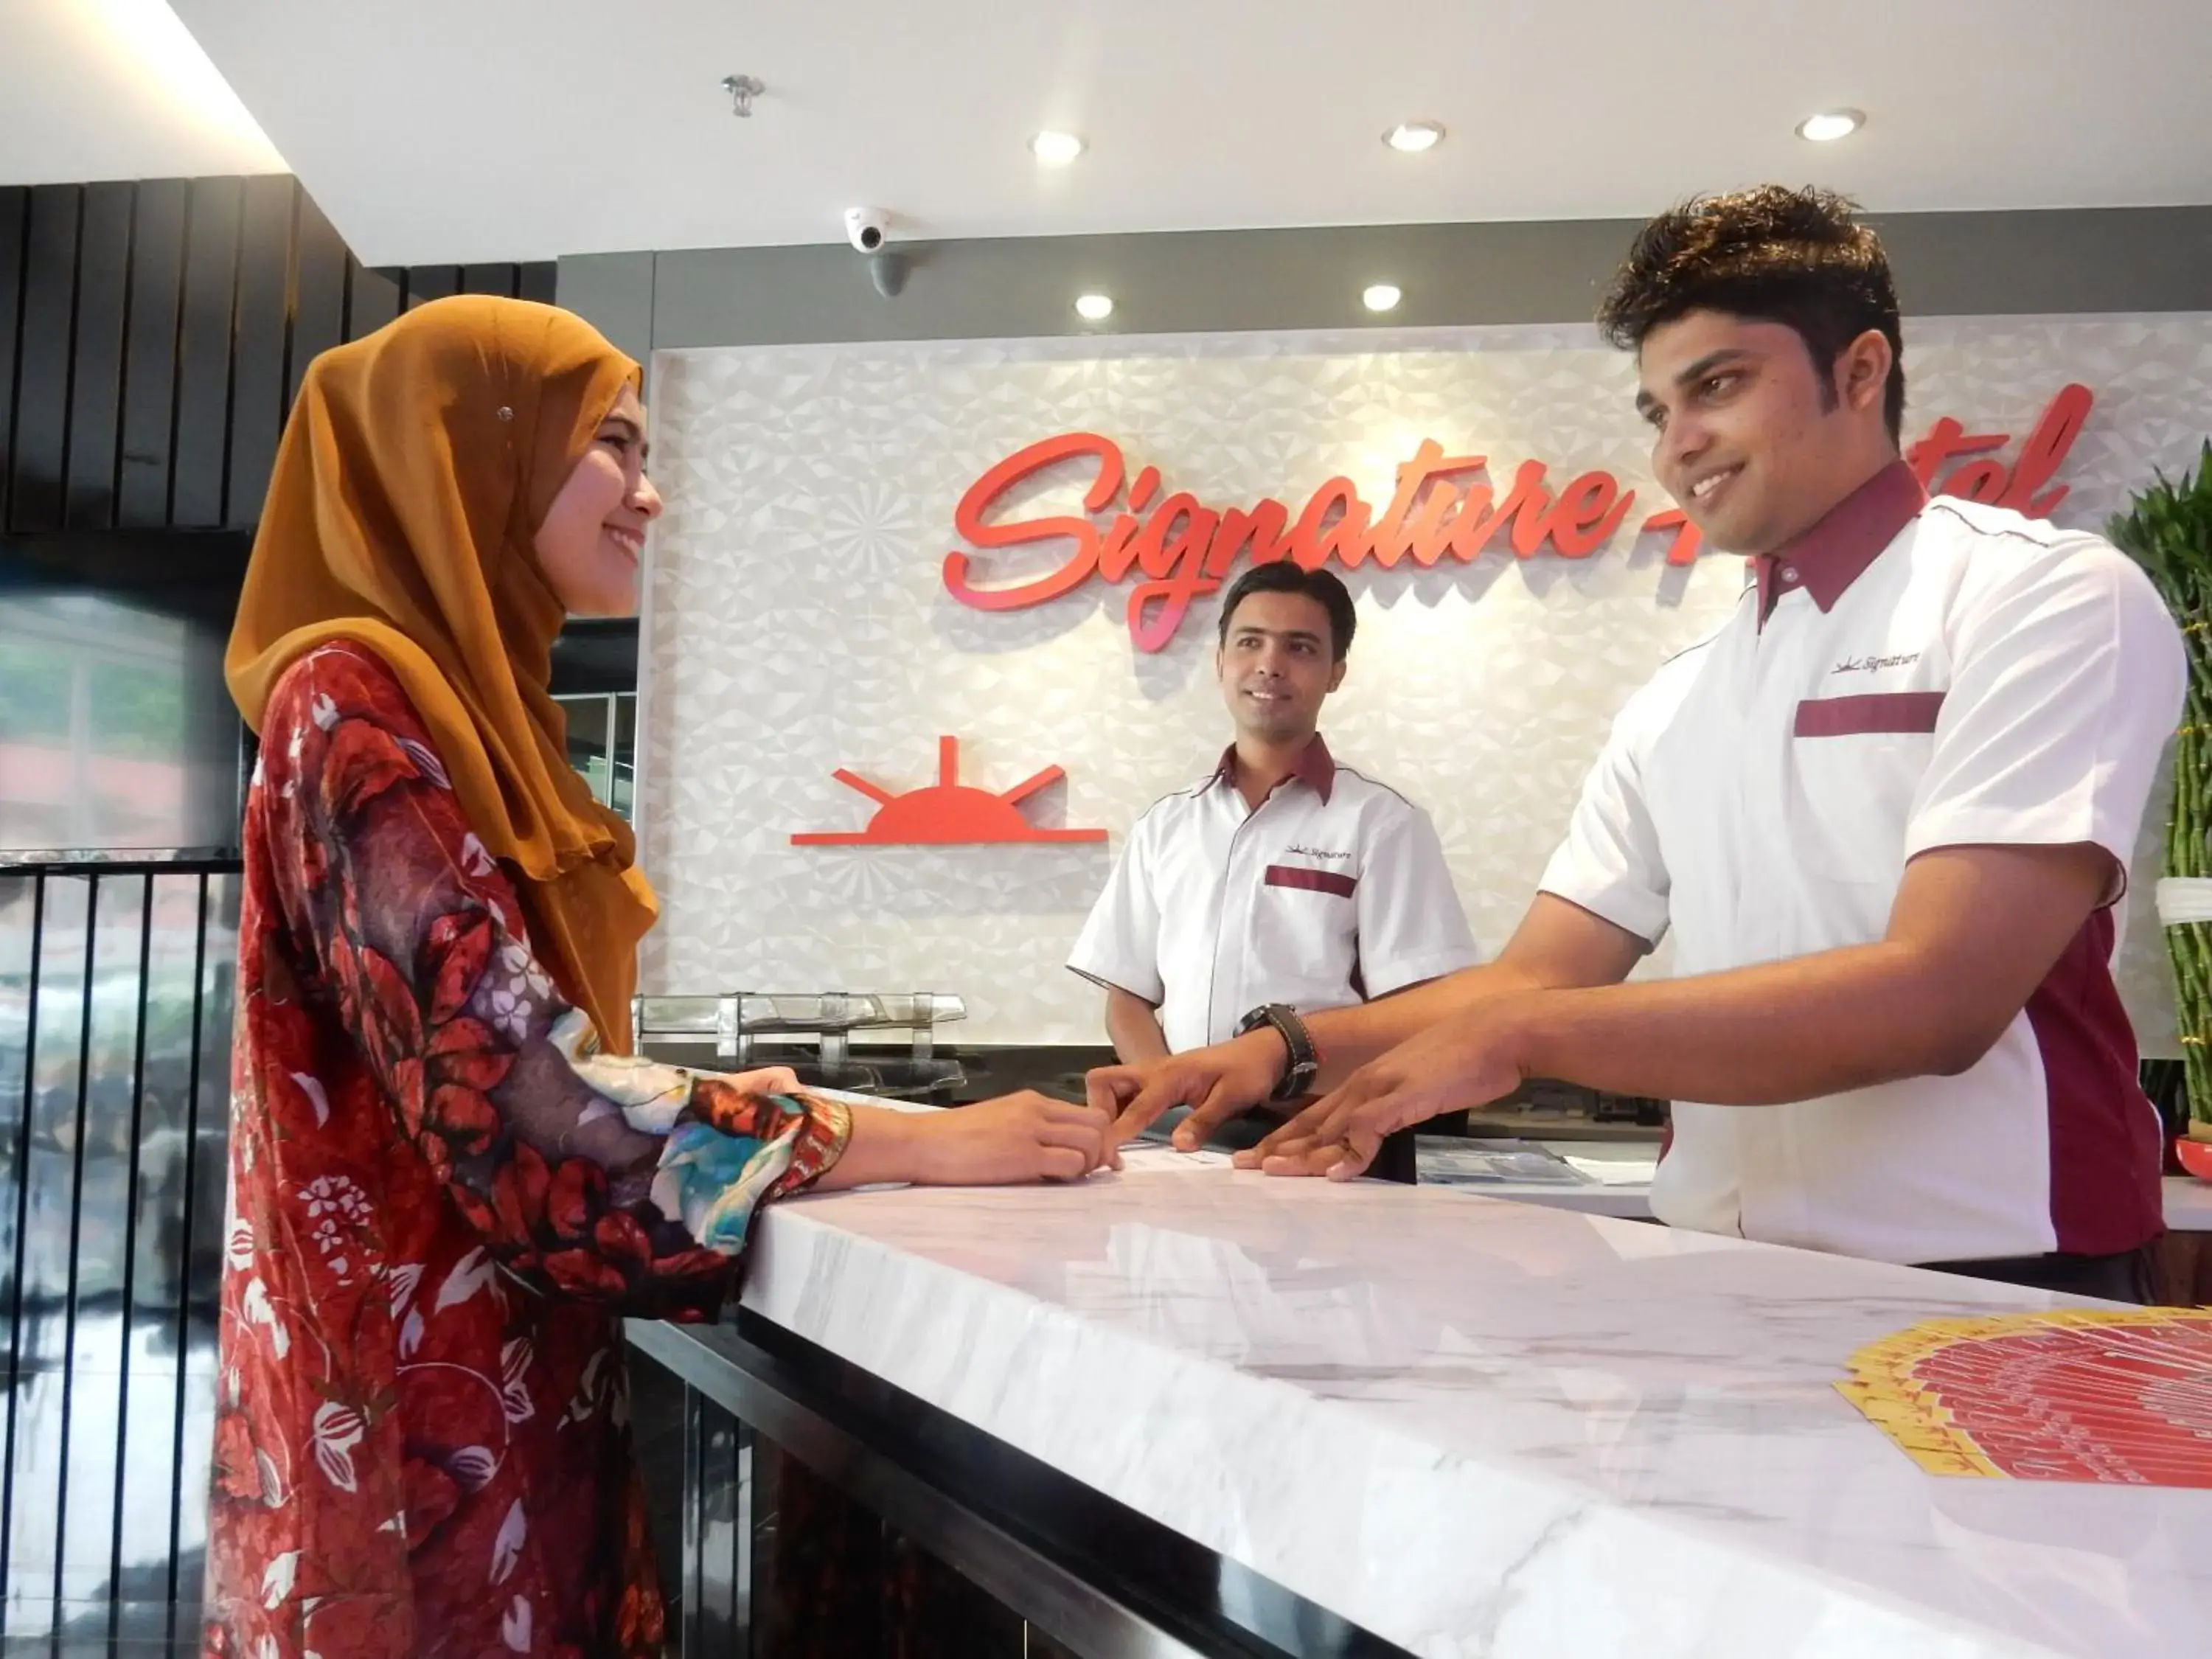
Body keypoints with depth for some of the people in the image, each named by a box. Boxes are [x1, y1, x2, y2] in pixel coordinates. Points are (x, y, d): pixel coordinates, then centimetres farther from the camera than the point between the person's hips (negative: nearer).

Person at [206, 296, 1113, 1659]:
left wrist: (808, 1105, 6)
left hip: (500, 1376, 9)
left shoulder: (472, 714, 12)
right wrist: (926, 1142, -21)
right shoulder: (358, 700, -16)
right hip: (423, 1400, -9)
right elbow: (522, 1090, -25)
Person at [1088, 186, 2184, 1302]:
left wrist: (1515, 1034, -18)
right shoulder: (1672, 708, 11)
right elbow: (1533, 980, 8)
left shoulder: (2045, 598, -7)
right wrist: (1287, 1048, -9)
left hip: (1992, 1298, -4)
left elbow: (1938, 995, -18)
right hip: (1721, 1287, 5)